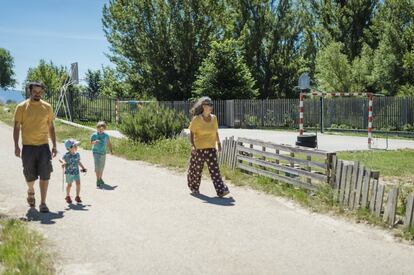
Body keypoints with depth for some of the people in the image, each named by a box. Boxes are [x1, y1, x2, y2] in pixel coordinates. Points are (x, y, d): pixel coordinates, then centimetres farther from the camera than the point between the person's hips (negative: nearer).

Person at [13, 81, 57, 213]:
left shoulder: (47, 107, 5)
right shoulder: (22, 107, -1)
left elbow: (51, 127, 11)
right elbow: (16, 127, 0)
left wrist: (54, 146, 7)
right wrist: (16, 146, -7)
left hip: (44, 145, 1)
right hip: (28, 146, -1)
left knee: (45, 175, -5)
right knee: (30, 176, 10)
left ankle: (43, 203, 2)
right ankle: (31, 192, 42)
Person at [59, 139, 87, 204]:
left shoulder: (77, 154, 3)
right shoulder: (67, 155, -14)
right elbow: (61, 159, -24)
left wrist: (83, 167, 21)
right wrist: (63, 162, -45)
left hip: (76, 172, 4)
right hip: (69, 173, -4)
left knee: (78, 183, -3)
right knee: (69, 184, 6)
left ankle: (77, 196, 14)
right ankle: (68, 196, 28)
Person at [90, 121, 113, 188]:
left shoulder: (106, 135, 1)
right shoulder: (94, 135, -6)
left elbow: (109, 143, 9)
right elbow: (91, 142, -11)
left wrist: (111, 150, 1)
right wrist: (95, 142, -32)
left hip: (103, 153, 4)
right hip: (96, 152, -3)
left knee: (102, 167, 13)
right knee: (97, 167, -11)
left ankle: (100, 179, 31)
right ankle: (98, 181, -10)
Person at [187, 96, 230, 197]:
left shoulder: (214, 118, 5)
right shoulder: (196, 119, -9)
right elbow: (191, 133, -8)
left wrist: (219, 144, 17)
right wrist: (193, 146, -17)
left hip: (211, 148, 3)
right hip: (199, 149, -3)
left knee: (214, 169, -4)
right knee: (196, 169, 10)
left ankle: (221, 190, -9)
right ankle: (194, 187, 32)